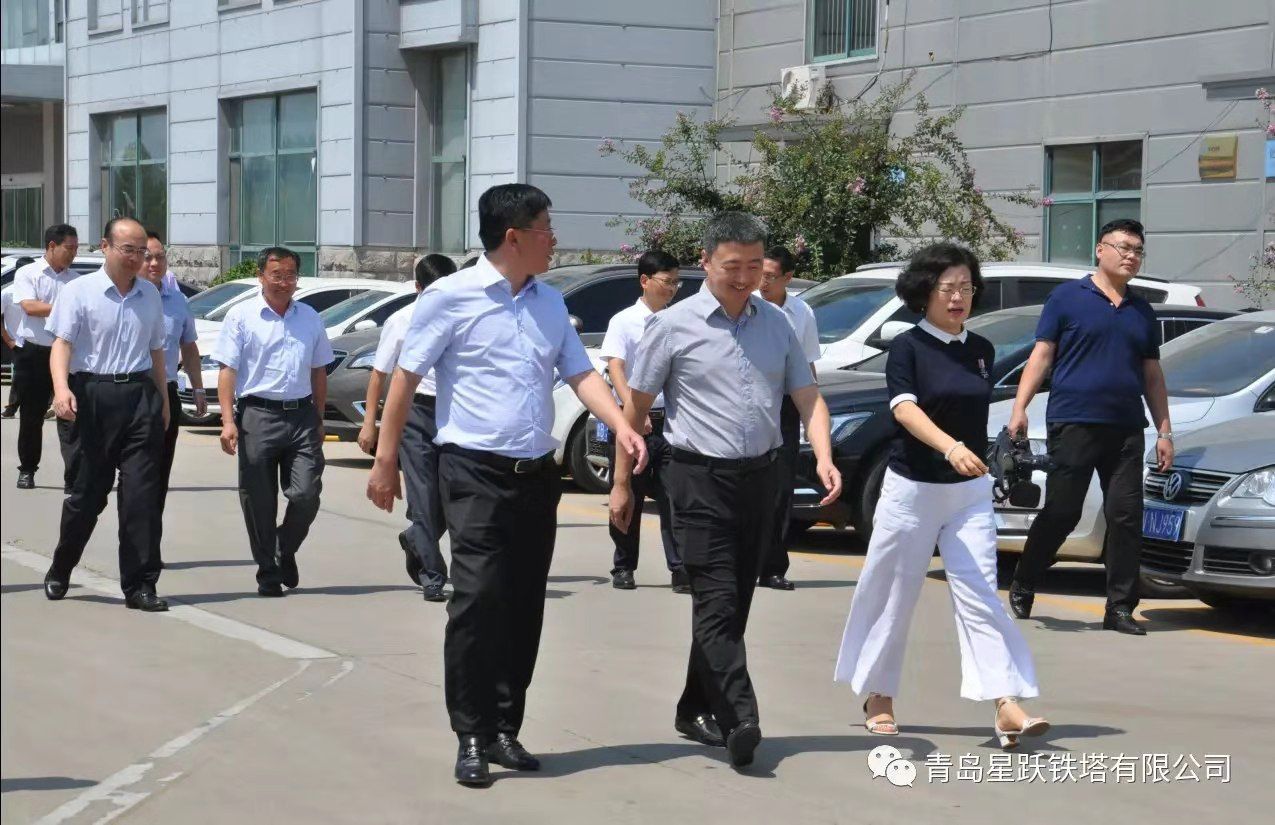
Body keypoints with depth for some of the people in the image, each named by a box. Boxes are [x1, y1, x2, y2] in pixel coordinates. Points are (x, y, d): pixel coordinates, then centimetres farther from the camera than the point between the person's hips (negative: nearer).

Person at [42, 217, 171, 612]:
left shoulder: (150, 295, 15)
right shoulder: (79, 291, -1)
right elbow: (62, 343, -10)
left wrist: (163, 400, 18)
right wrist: (61, 387, -25)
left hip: (140, 394, 3)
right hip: (94, 394, -3)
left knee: (141, 493, -4)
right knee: (89, 491, 3)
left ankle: (139, 585, -2)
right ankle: (60, 571, 24)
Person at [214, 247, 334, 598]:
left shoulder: (310, 318, 13)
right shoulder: (242, 316, 1)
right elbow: (228, 370, -3)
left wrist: (318, 420, 17)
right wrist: (228, 421, -12)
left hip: (301, 415, 3)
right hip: (257, 414, -3)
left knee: (306, 495, -6)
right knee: (259, 502, 1)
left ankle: (286, 552, 21)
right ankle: (268, 574, 13)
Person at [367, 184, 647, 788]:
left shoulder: (550, 303, 13)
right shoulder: (451, 298, -6)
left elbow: (581, 373, 8)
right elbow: (404, 379, -3)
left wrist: (622, 426, -10)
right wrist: (385, 461, -5)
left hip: (537, 473, 6)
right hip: (476, 472, -6)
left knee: (524, 607, 7)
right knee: (479, 599, -12)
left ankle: (505, 729, 16)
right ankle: (472, 737, -5)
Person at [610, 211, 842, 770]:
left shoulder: (776, 325, 10)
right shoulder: (673, 327, -3)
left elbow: (807, 396, 9)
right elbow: (636, 406, 1)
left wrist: (824, 457, -9)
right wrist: (622, 482, 1)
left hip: (761, 475, 5)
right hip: (701, 478, -5)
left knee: (736, 603, 11)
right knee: (717, 602, -13)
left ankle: (696, 710, 23)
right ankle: (741, 720, -23)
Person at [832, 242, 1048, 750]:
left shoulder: (981, 351, 8)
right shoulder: (908, 348, -7)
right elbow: (905, 409, -22)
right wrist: (950, 447, -38)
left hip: (970, 492, 3)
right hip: (912, 488, -3)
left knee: (980, 594, -7)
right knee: (893, 594, 7)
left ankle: (1008, 707, -17)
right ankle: (879, 697, 24)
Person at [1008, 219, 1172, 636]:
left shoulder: (1142, 312, 17)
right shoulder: (1068, 297, 3)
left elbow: (1152, 376, 19)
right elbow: (1042, 355, 0)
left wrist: (1165, 431, 13)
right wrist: (1020, 408, -11)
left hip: (1126, 429, 4)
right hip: (1073, 424, -4)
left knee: (1126, 516, -1)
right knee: (1061, 512, -1)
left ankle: (1120, 607, 3)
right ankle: (1022, 587, 18)